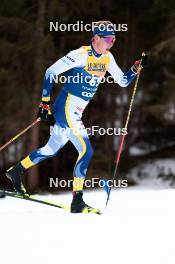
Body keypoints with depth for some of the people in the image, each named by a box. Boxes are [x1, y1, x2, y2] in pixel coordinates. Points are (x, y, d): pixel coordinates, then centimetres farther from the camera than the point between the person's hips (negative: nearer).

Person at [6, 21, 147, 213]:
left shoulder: (107, 58, 5)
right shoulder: (81, 55, -17)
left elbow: (123, 81, 14)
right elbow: (51, 72, -14)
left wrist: (135, 69, -6)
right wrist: (45, 102, -15)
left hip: (76, 112, 9)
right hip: (66, 108, -9)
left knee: (52, 149, 21)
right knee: (86, 150, -16)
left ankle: (16, 171, 39)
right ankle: (77, 201, -13)